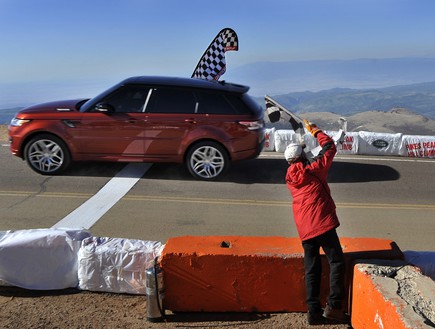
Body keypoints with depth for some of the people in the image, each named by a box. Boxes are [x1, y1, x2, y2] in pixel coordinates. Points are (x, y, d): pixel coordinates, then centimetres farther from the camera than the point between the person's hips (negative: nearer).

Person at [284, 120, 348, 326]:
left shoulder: (289, 177, 12)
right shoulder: (313, 168, -3)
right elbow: (330, 148, 8)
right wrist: (315, 131, 21)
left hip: (304, 229, 6)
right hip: (322, 223, -6)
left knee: (311, 269, 9)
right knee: (336, 262, 2)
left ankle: (314, 311, 10)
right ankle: (334, 306, -4)